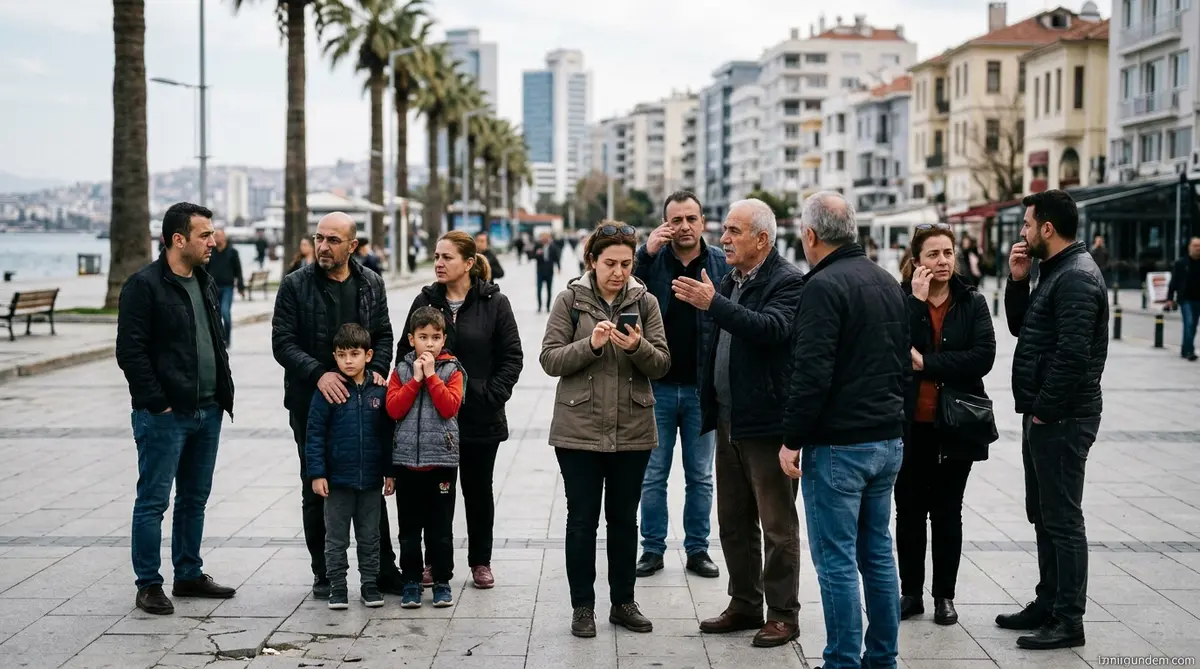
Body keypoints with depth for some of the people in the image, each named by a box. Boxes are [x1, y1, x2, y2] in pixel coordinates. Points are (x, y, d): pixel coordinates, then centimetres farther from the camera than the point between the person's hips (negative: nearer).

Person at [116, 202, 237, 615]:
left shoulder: (205, 283, 14)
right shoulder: (144, 285, -11)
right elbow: (130, 351, -15)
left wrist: (224, 393, 12)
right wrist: (158, 403, -17)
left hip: (207, 412, 8)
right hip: (163, 415, -8)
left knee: (195, 499, 15)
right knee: (153, 501, 0)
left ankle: (189, 574, 25)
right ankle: (148, 585, 7)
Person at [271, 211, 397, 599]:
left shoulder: (371, 284, 6)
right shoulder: (295, 285, -5)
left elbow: (384, 335, 10)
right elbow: (282, 342, -9)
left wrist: (377, 369, -9)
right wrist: (319, 374, -23)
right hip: (311, 403, -2)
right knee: (316, 492, 7)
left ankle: (383, 571, 17)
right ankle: (325, 575, 17)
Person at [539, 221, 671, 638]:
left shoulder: (645, 302, 3)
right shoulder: (570, 300, -2)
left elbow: (662, 364, 0)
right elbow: (550, 360, -6)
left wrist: (639, 347, -20)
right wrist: (590, 344, -21)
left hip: (633, 431, 2)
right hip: (580, 431, -2)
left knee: (624, 519, 12)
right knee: (582, 520, 5)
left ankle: (623, 602, 24)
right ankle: (582, 607, 16)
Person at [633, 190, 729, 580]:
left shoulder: (721, 265, 1)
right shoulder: (651, 261, 0)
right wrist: (646, 253, -19)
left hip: (703, 387, 0)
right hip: (657, 386, 0)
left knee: (700, 476, 10)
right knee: (653, 475, 7)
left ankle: (697, 550, 21)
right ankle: (652, 549, 18)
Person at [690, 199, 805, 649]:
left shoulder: (788, 282, -12)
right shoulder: (731, 281, 13)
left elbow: (773, 328, -30)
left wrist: (713, 304, -35)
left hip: (767, 422, -8)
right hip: (730, 421, 9)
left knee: (778, 525, 1)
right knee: (733, 523, 15)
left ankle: (783, 614, 10)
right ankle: (744, 605, 26)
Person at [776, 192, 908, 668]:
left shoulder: (824, 286, -15)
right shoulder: (888, 283, 13)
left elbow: (812, 374, -20)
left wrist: (792, 440, -13)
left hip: (838, 445, -9)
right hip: (888, 440, 9)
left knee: (836, 561, -2)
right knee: (878, 554, 14)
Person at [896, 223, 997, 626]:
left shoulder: (972, 303, 2)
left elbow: (983, 357, -12)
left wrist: (925, 362, -15)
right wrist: (917, 300, -18)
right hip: (910, 426, 0)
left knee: (947, 513, 9)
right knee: (909, 511, 8)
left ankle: (944, 595, 20)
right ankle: (911, 593, 21)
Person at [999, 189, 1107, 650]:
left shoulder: (1077, 277, -18)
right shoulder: (1054, 270, 15)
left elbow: (1073, 355, -25)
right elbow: (1021, 328, 20)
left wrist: (1043, 411, -18)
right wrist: (1018, 280, 5)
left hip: (1062, 420, -11)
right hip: (1044, 416, 11)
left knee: (1062, 520, -4)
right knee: (1042, 514, 17)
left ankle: (1068, 621, 2)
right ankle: (1049, 603, 28)